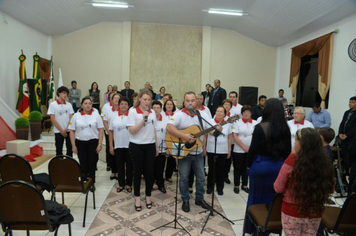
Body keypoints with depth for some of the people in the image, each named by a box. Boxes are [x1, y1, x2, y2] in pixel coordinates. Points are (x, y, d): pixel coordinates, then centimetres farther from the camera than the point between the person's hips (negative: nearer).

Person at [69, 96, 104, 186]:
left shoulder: (96, 115, 2)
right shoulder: (76, 116, 4)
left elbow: (100, 130, 0)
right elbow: (72, 131, 4)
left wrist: (99, 144, -6)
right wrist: (73, 145, -1)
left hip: (93, 142, -1)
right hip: (80, 142, 1)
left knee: (92, 164, 4)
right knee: (83, 164, 7)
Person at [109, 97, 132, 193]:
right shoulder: (114, 117, 4)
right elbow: (110, 132, 5)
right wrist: (111, 146, 2)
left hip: (129, 145, -2)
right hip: (118, 145, 2)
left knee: (129, 166, 8)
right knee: (120, 166, 11)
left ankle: (129, 184, 22)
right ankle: (121, 184, 25)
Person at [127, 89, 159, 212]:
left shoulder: (152, 113, 6)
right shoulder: (133, 111, -8)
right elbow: (132, 131, -16)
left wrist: (156, 146, 14)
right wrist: (143, 119, -24)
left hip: (150, 146, 4)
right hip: (137, 146, -4)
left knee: (149, 172, 6)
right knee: (138, 171, 6)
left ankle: (148, 196, 23)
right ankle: (137, 198, 21)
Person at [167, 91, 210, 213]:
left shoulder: (203, 115, 2)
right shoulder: (179, 115, -12)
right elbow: (169, 127, -26)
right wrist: (183, 136, -34)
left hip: (198, 152, 4)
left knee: (201, 177, 12)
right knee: (184, 178, 7)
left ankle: (199, 198, 32)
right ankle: (185, 201, 25)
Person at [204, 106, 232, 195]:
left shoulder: (228, 124, 3)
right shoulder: (210, 122, -1)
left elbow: (229, 138, 7)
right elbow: (205, 136, 1)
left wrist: (229, 150, 5)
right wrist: (204, 148, -1)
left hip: (223, 151, 1)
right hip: (211, 150, -1)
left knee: (220, 170, 8)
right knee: (211, 169, 7)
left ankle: (220, 188, 22)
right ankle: (210, 187, 23)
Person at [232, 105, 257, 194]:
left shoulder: (255, 123, 3)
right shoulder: (237, 122, -3)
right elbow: (235, 136, -10)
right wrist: (244, 147, -14)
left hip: (251, 151, 2)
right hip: (238, 150, -2)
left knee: (246, 168, 12)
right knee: (237, 168, 7)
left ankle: (244, 185, 25)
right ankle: (236, 186, 19)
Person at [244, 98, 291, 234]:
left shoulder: (260, 127, -15)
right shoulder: (285, 128, -3)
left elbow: (253, 149, -11)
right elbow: (288, 150, 5)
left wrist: (248, 165, 3)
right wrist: (283, 164, 18)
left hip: (260, 165, -3)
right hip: (279, 166, 4)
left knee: (256, 197, 12)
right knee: (272, 198, 17)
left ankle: (254, 228, 26)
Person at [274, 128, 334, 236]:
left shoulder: (293, 159, -19)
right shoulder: (324, 163, -9)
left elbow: (278, 188, -12)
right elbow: (330, 190, 6)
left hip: (292, 212, -3)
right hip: (315, 214, 3)